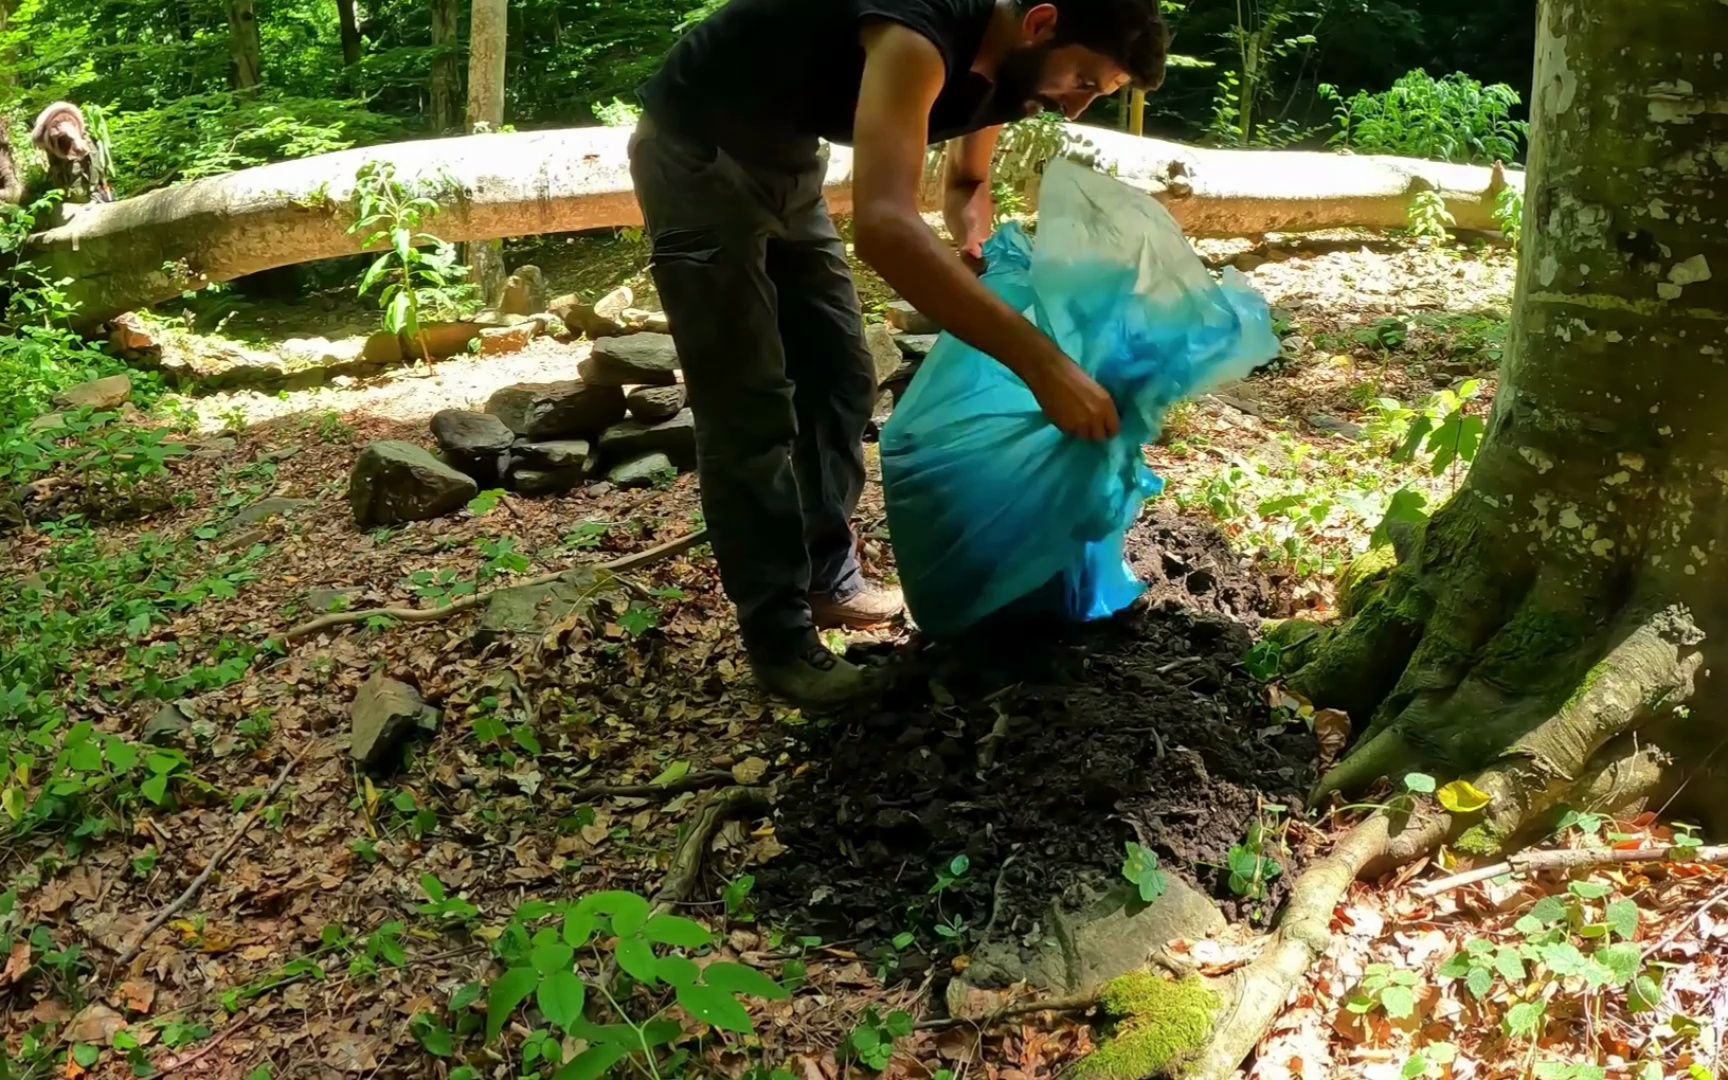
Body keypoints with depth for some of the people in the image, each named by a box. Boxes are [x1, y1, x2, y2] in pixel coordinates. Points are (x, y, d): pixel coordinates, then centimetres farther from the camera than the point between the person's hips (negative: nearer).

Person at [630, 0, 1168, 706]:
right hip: (695, 153, -9)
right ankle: (779, 640, 0)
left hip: (784, 161, 9)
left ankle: (828, 579, 24)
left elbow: (966, 180, 17)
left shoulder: (1000, 68, -5)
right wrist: (1040, 361, -51)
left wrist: (975, 246, -9)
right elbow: (884, 227, -49)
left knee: (839, 377, 11)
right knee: (751, 407, -9)